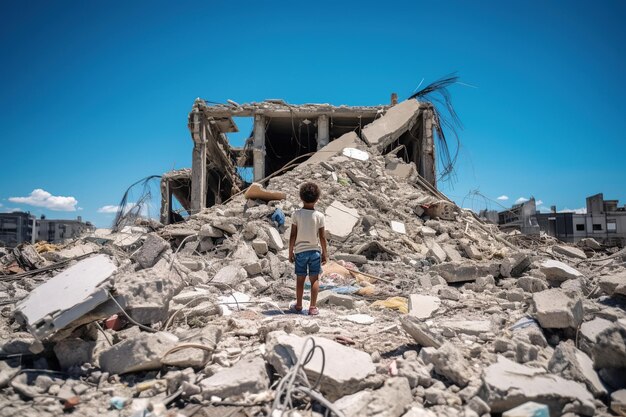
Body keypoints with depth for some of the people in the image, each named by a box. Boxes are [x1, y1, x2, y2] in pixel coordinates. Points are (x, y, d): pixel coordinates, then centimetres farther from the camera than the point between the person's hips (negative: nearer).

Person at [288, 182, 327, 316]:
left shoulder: (296, 214, -8)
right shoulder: (319, 216, -8)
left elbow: (293, 235, -5)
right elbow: (322, 237, -5)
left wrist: (290, 252, 5)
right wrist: (324, 253, 6)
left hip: (300, 251, 1)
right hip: (315, 250, 0)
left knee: (300, 279, 11)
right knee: (314, 279, 6)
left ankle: (298, 305, 22)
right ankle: (313, 307, 7)